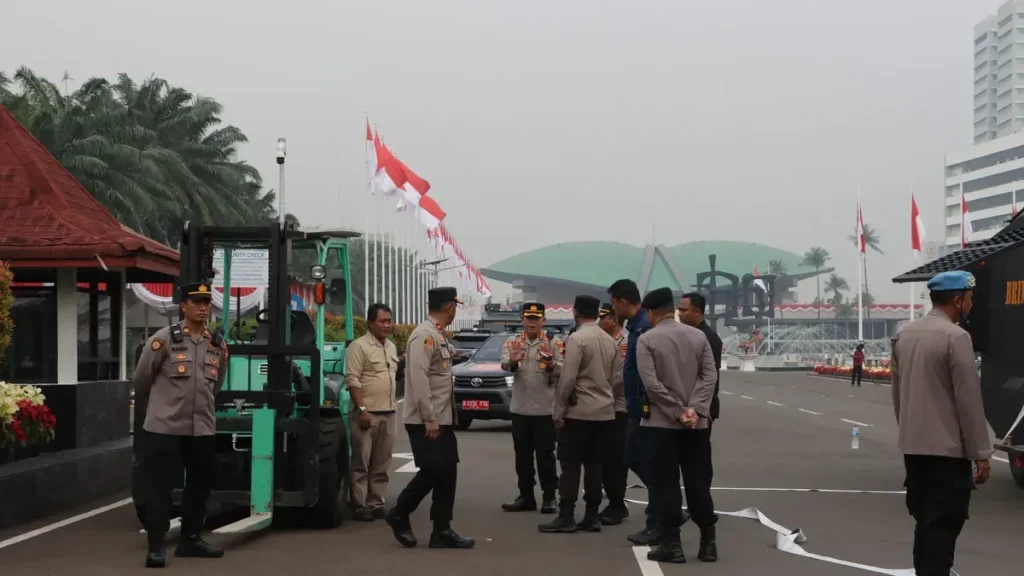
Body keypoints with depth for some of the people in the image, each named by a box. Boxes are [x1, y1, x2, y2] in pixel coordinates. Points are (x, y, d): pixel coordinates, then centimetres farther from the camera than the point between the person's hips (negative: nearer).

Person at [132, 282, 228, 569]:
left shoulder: (218, 345, 8)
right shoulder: (164, 339, -7)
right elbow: (141, 379, 2)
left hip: (203, 428, 5)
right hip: (165, 427, -5)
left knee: (200, 485, 12)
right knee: (160, 486, -4)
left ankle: (190, 539, 25)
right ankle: (156, 546, 1)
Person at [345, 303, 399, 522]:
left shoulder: (391, 347, 15)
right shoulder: (359, 346, -9)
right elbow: (352, 380, -14)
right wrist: (361, 409, -20)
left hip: (389, 414, 7)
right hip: (367, 413, -7)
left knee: (381, 464, 9)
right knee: (361, 463, -3)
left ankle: (377, 503, 15)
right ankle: (360, 507, -1)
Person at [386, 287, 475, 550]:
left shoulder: (438, 336, 14)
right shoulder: (424, 335, -16)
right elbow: (419, 378, -23)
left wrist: (440, 417, 13)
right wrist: (429, 419, -23)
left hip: (442, 419, 9)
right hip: (425, 421, -9)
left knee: (447, 473, 7)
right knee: (432, 472, -7)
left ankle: (442, 531, 11)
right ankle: (399, 515, 12)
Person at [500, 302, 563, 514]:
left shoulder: (553, 344, -2)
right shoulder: (512, 343, 4)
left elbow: (562, 371, -13)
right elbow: (504, 364, -15)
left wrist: (551, 364, -35)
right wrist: (512, 361, -38)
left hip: (545, 409, -3)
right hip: (520, 408, 3)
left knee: (545, 454, 0)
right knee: (522, 455, 10)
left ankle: (549, 497, 8)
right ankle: (526, 496, 18)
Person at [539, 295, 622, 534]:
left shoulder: (576, 339, -13)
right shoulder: (610, 341, 8)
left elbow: (567, 379, -16)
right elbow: (617, 376, 11)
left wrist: (558, 410, -10)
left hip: (579, 411, -6)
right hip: (605, 411, 6)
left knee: (570, 465, -1)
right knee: (594, 464, 10)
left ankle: (566, 517, -1)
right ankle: (592, 517, 11)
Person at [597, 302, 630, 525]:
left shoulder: (624, 343, -12)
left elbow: (619, 375, -20)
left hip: (617, 410, -8)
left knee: (615, 461, -4)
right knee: (605, 460, 11)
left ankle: (617, 506, 2)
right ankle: (615, 504, 18)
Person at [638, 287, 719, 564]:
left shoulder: (647, 340, -6)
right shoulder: (698, 335, 6)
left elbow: (651, 383, -14)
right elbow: (710, 375, -2)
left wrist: (678, 412, -10)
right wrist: (694, 409, -8)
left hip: (662, 422, -4)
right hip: (697, 423, 4)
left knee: (666, 485, 1)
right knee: (698, 483, 8)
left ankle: (672, 545, 1)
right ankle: (708, 543, 10)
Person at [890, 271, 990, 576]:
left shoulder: (904, 334, 9)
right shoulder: (956, 337, -14)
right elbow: (969, 400, -15)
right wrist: (980, 454, -11)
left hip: (913, 446, 7)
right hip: (947, 449, -7)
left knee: (924, 522, 16)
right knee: (943, 525, -4)